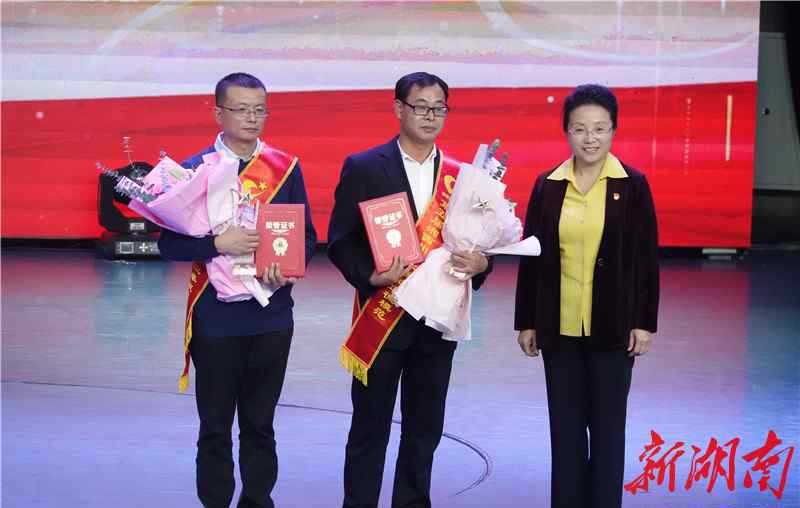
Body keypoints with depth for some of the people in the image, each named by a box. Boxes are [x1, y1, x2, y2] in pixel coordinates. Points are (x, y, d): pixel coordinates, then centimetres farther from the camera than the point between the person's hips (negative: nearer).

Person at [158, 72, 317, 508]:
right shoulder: (194, 170, -2)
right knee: (215, 426, 7)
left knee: (260, 424, 12)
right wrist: (218, 243, -20)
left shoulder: (286, 168, 5)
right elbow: (169, 243, -4)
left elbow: (306, 235, 7)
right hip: (215, 318, -2)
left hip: (272, 316, 2)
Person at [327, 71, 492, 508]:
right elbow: (340, 241, -6)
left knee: (425, 429, 12)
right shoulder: (363, 168, -3)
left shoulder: (459, 175, 8)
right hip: (382, 318, -4)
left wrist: (479, 264, -11)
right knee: (370, 428, 5)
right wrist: (371, 276, -22)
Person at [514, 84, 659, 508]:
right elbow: (530, 256, 6)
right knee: (565, 426, 9)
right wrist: (526, 322, 5)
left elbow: (647, 258, -2)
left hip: (612, 328, -2)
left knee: (607, 425, 7)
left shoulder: (632, 186, -3)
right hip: (559, 327, 2)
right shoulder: (547, 186, 3)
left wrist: (644, 323, -5)